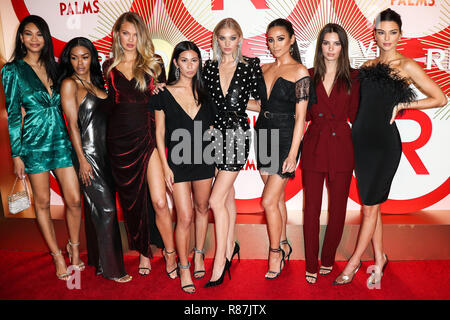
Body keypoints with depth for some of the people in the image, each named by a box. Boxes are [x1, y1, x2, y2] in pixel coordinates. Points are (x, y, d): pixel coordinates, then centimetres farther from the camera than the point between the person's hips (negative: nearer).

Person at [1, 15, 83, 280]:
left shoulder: (56, 67, 10)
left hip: (62, 139, 3)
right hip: (34, 142, -3)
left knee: (74, 200, 1)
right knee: (43, 202, 8)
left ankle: (75, 251, 22)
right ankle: (58, 257, 22)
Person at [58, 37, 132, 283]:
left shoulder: (96, 82, 15)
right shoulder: (69, 83, -6)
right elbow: (72, 124, -11)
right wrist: (82, 159, -14)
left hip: (106, 152, 7)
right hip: (89, 154, -7)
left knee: (96, 207, 14)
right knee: (105, 209, -4)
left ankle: (97, 260, 28)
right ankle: (112, 269, 7)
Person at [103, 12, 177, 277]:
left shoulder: (154, 63, 6)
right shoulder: (109, 67, 11)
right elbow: (110, 103, 16)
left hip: (148, 136, -2)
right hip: (120, 139, 2)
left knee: (159, 201, -9)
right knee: (132, 201, 10)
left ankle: (170, 252, 14)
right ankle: (144, 252, 30)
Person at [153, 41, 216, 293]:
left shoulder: (204, 93, 7)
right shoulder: (165, 93, 0)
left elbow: (211, 129, 11)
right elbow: (160, 132, 0)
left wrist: (215, 160, 7)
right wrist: (165, 166, -6)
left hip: (204, 158, 3)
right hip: (178, 160, -3)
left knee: (202, 209, 14)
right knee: (185, 217, -3)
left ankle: (199, 255, 34)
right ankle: (184, 269, 14)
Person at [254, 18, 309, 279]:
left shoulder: (300, 72, -6)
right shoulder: (264, 69, 11)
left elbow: (300, 117, -11)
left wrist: (293, 153, -15)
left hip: (285, 138, -6)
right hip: (263, 135, 6)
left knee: (269, 201, -8)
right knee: (278, 197, 15)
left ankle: (275, 253, 12)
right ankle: (283, 245, 31)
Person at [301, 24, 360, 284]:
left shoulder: (353, 77, 5)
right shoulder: (309, 76, 7)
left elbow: (354, 115, 4)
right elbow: (305, 114, 6)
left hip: (341, 147, 0)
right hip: (314, 147, 0)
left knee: (338, 207, 8)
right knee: (311, 207, 2)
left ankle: (328, 259, 28)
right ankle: (311, 265, 16)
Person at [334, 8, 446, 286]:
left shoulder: (406, 66, -2)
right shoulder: (368, 66, 13)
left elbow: (440, 99, -1)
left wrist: (402, 105, -6)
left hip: (385, 141, -5)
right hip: (361, 138, 6)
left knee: (370, 207, 2)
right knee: (372, 206, 12)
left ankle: (354, 262, 16)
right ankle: (380, 259, 28)